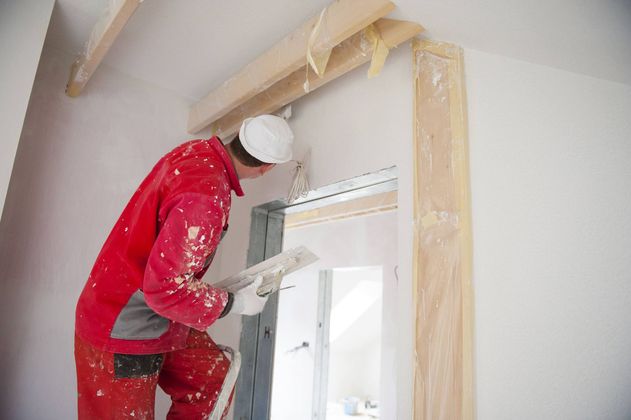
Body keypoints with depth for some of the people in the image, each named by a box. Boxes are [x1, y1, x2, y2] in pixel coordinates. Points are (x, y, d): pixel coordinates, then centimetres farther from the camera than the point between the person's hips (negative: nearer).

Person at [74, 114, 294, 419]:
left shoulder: (197, 149, -5)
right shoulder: (207, 197, -33)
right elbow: (168, 288, -31)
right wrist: (235, 303, -17)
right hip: (121, 336, -8)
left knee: (215, 379, 12)